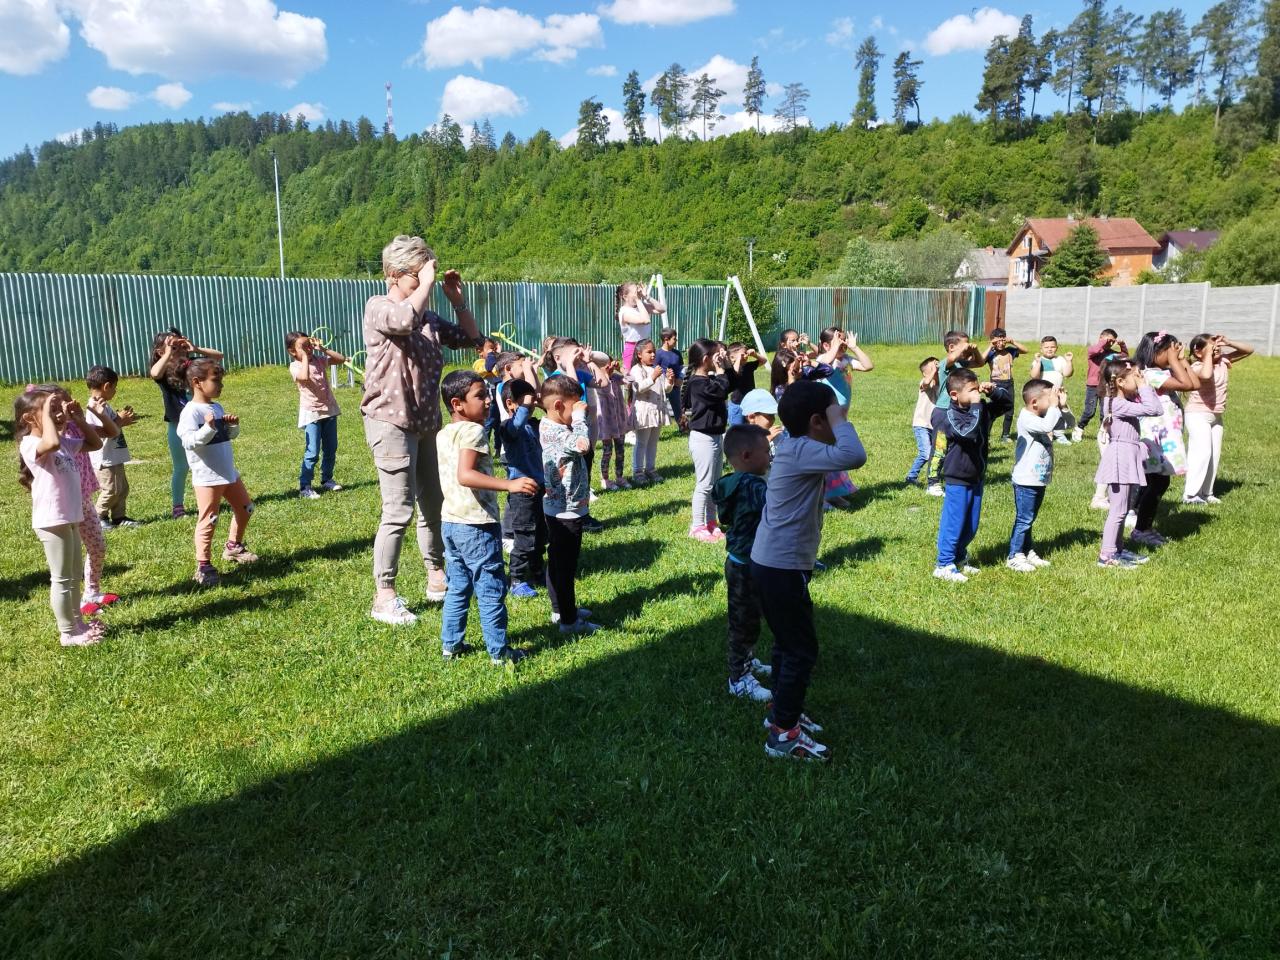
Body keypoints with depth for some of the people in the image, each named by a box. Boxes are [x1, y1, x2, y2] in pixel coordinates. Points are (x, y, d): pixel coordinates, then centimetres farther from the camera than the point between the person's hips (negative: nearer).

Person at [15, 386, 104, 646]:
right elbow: (52, 442, -40)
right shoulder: (31, 445, -17)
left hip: (70, 518, 9)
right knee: (62, 578, 0)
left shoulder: (65, 442, 10)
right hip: (52, 522, -9)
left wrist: (79, 418, 9)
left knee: (75, 574, 20)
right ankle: (68, 633, 10)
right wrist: (47, 412, -27)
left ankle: (77, 622, 35)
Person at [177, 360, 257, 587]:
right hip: (207, 476, -9)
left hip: (229, 472, 9)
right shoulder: (191, 411, -15)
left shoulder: (217, 407, 10)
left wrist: (233, 425, 0)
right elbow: (189, 441, -26)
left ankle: (233, 547, 39)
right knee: (208, 520, -5)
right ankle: (203, 566, 1)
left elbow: (230, 435, 20)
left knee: (244, 508, 20)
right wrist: (208, 428, -38)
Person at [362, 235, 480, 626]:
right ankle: (384, 597, 1)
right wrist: (426, 283, -16)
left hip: (427, 422, 8)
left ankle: (438, 577, 31)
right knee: (399, 510, -9)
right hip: (391, 422, -7)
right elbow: (405, 318, -30)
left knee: (434, 504, 16)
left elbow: (470, 337, 18)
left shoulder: (429, 318, 12)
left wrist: (457, 298, 7)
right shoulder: (378, 307, -8)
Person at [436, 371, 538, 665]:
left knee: (458, 586, 18)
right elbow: (465, 475, -29)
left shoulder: (443, 434, 12)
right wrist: (510, 485, -35)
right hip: (476, 525, -9)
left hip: (449, 522, 9)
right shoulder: (473, 431, -16)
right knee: (491, 589, 1)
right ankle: (499, 651, 7)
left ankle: (451, 644, 25)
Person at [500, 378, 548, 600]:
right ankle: (517, 581, 11)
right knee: (525, 540, -2)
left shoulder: (533, 424, 9)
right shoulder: (509, 427, -15)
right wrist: (525, 406, -36)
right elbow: (515, 426, -38)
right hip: (521, 490, -8)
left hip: (539, 487, 8)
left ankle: (537, 573, 35)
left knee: (541, 536, 19)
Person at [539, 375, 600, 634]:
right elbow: (582, 443, -40)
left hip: (558, 508, 10)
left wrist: (578, 415, 0)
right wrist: (580, 415, -27)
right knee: (566, 564, 1)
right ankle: (568, 620, 11)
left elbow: (578, 443, 12)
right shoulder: (554, 432, -24)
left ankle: (561, 609, 35)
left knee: (558, 562, 20)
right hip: (566, 509, -10)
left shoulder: (551, 426, 7)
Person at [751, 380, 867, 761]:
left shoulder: (795, 446, 8)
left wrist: (836, 422, 7)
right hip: (782, 568, -10)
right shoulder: (800, 451, -22)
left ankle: (781, 712, 37)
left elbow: (843, 458, 24)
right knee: (802, 650, 0)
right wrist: (839, 420, -21)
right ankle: (783, 734, 9)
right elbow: (854, 457, -36)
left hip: (775, 563, 10)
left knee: (789, 642, 22)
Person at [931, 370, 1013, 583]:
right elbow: (968, 432, -33)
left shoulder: (983, 410, 4)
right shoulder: (949, 415, -18)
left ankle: (959, 558, 33)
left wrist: (993, 391, -5)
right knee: (953, 523, 0)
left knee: (971, 525, 17)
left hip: (977, 478, 7)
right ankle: (944, 565, 10)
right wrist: (975, 406, -26)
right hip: (957, 480, -7)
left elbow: (1007, 401, 15)